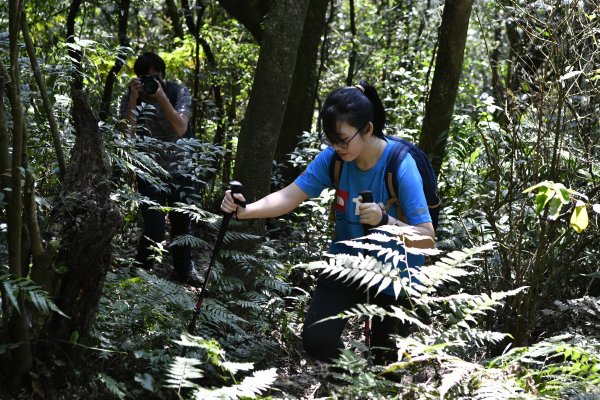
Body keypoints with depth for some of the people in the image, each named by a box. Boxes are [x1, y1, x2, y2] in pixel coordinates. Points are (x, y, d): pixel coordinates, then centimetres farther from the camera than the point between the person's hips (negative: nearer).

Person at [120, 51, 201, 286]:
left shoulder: (179, 93, -6)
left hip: (178, 168, 2)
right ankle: (141, 271, 10)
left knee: (182, 222, 13)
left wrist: (161, 97, -26)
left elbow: (181, 129, -19)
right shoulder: (131, 97, -7)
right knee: (154, 229, -13)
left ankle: (183, 269, 34)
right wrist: (134, 98, -26)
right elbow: (127, 133, -20)